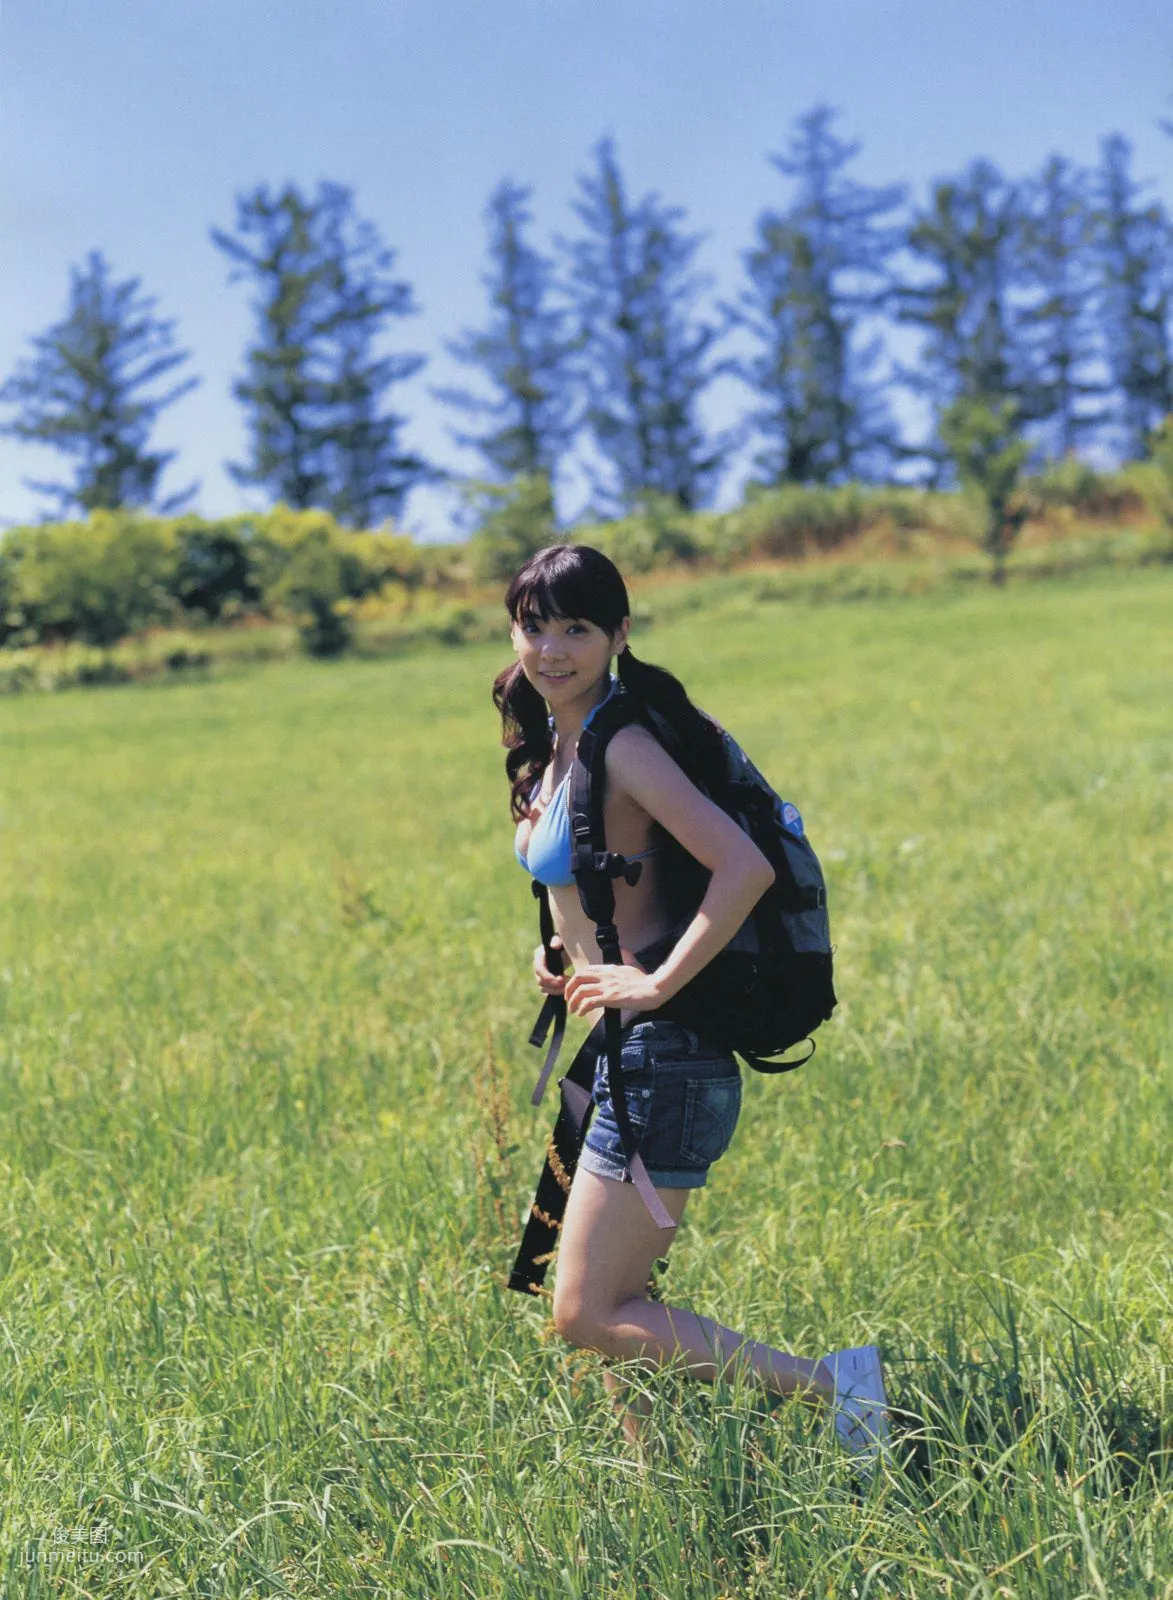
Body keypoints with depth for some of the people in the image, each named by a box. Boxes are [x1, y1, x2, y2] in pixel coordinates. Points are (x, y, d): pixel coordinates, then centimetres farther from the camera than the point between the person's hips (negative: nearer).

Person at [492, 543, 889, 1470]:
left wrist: (658, 983, -22)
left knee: (588, 1315, -6)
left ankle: (828, 1383, -4)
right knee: (609, 1302, 15)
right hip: (623, 1054, 10)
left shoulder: (620, 746, -16)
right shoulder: (556, 744, 11)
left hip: (661, 1056, -10)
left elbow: (745, 868, -28)